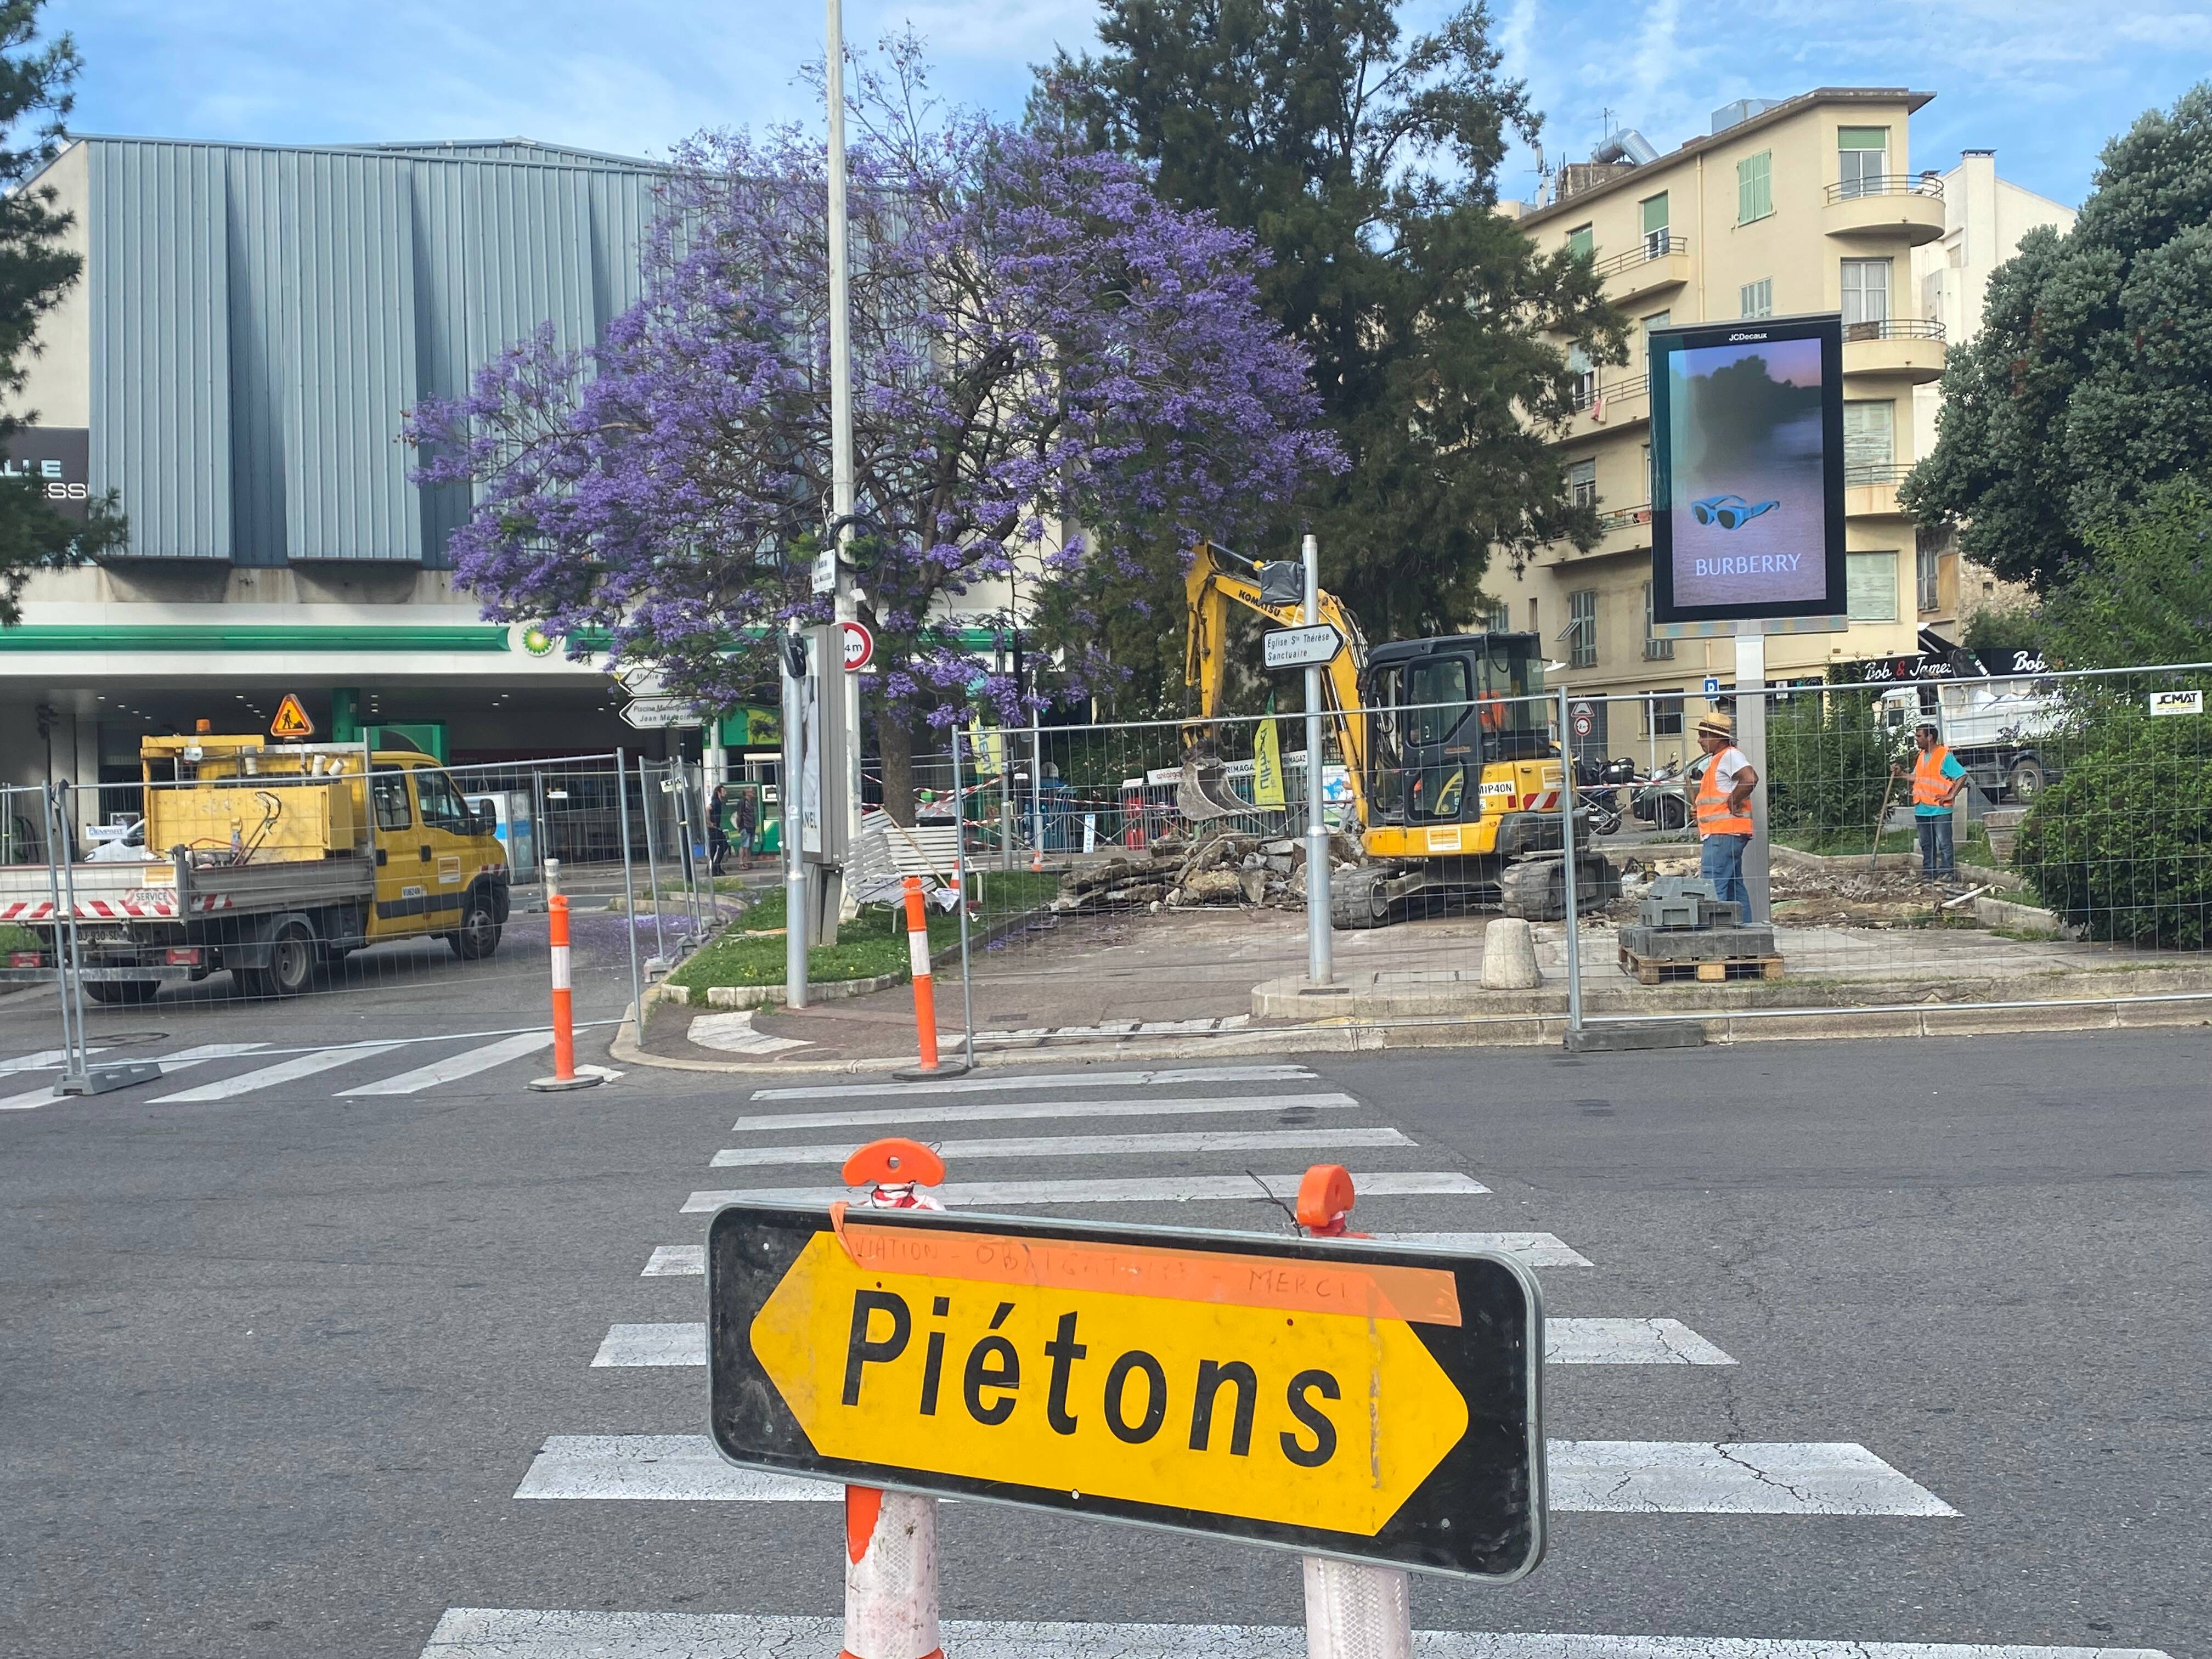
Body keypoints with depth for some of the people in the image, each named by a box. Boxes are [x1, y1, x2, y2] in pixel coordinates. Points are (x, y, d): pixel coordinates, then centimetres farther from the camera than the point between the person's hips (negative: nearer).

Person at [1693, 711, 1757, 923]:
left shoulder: (1730, 755, -10)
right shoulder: (1717, 759, 22)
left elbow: (1750, 779, -27)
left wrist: (1733, 802, -18)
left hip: (1724, 834, -11)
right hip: (1716, 833, 11)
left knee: (1713, 887, -14)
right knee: (1734, 887, 12)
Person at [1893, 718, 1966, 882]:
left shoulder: (1945, 756, -10)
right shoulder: (1921, 757, 14)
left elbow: (1962, 776, -13)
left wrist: (1950, 796, -15)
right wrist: (1901, 774, 9)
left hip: (1940, 809, -8)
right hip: (1922, 809, 8)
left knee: (1944, 843, -2)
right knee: (1926, 844, 12)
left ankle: (1947, 872, 3)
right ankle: (1928, 872, 19)